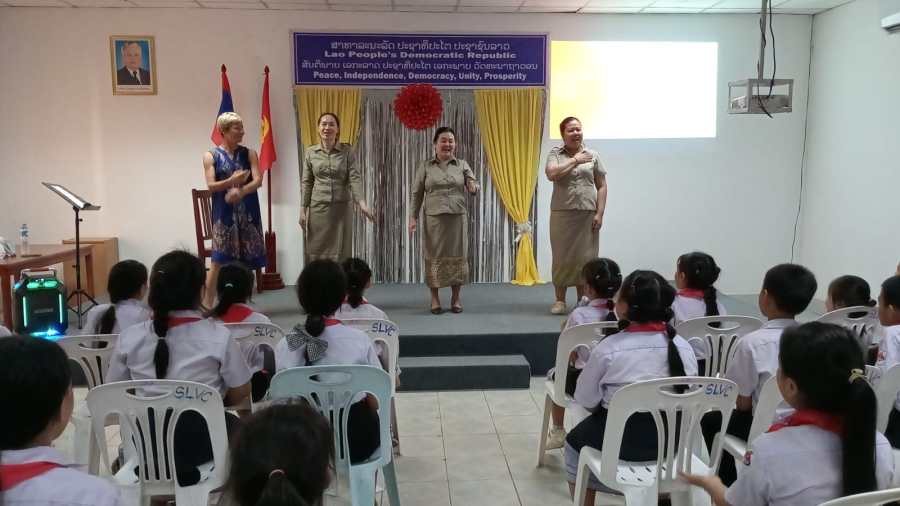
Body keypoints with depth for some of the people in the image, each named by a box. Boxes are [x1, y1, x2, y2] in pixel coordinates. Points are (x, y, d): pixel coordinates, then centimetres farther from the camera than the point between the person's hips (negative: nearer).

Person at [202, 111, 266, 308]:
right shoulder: (211, 156, 3)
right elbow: (211, 186, -6)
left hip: (247, 212, 2)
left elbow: (258, 180, -5)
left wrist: (241, 191, -22)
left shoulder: (249, 154, 7)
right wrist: (231, 181, -22)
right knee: (219, 259, -5)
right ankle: (207, 303, 4)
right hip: (224, 213, -2)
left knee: (246, 259, 5)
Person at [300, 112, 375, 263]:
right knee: (316, 252, 3)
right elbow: (306, 183, 5)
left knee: (341, 253, 2)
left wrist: (362, 203, -25)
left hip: (342, 208, -1)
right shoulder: (310, 152, 3)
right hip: (318, 208, 1)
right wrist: (303, 209, 0)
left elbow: (355, 178, -10)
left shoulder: (347, 151, -2)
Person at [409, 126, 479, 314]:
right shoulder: (425, 166, 5)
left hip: (457, 217, 1)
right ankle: (434, 298, 11)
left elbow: (474, 186, 4)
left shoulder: (462, 165, 8)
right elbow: (416, 193, 4)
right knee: (434, 257, 1)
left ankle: (455, 298, 15)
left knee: (457, 256, 4)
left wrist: (474, 187, -20)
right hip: (433, 218, -1)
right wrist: (413, 217, -3)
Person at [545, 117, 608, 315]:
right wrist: (575, 161, -9)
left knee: (585, 257, 3)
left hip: (587, 214, 1)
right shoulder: (555, 154, 4)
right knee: (562, 256, 3)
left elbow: (602, 186, 6)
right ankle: (560, 300, 12)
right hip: (562, 214, -1)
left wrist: (599, 213, -3)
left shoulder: (592, 155, 7)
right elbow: (551, 174, -16)